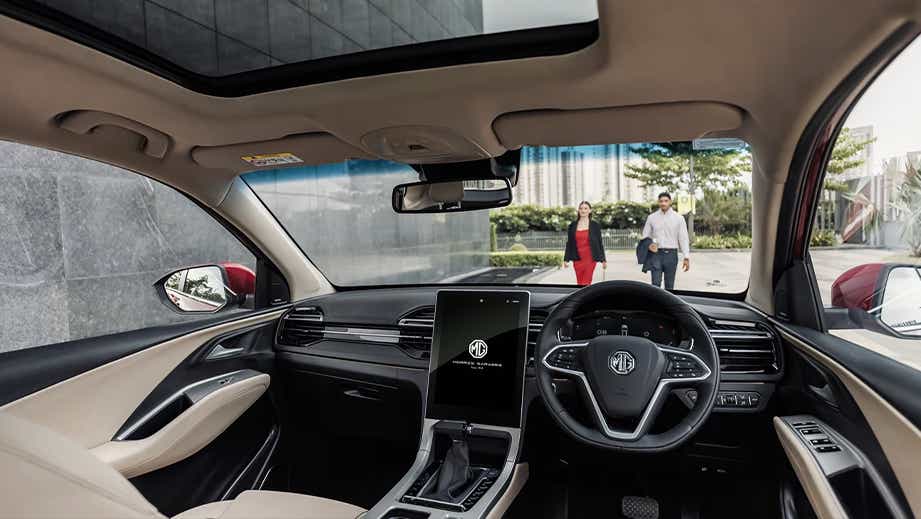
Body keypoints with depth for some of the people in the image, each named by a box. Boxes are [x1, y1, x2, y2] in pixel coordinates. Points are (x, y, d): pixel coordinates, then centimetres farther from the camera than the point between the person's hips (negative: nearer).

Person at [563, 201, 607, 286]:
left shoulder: (595, 225, 1)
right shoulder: (573, 226, 7)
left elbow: (599, 243, 4)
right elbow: (569, 243, 9)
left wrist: (603, 260, 3)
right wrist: (566, 259, 4)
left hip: (590, 258, -3)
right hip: (577, 259, 3)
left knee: (586, 284, -8)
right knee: (579, 283, 7)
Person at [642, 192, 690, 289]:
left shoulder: (678, 218, 4)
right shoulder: (651, 217, 7)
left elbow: (683, 238, 2)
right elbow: (645, 236, 14)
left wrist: (686, 257, -5)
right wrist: (648, 245, -9)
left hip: (671, 253, 0)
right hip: (656, 254, 0)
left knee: (669, 286, 6)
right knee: (656, 284, -6)